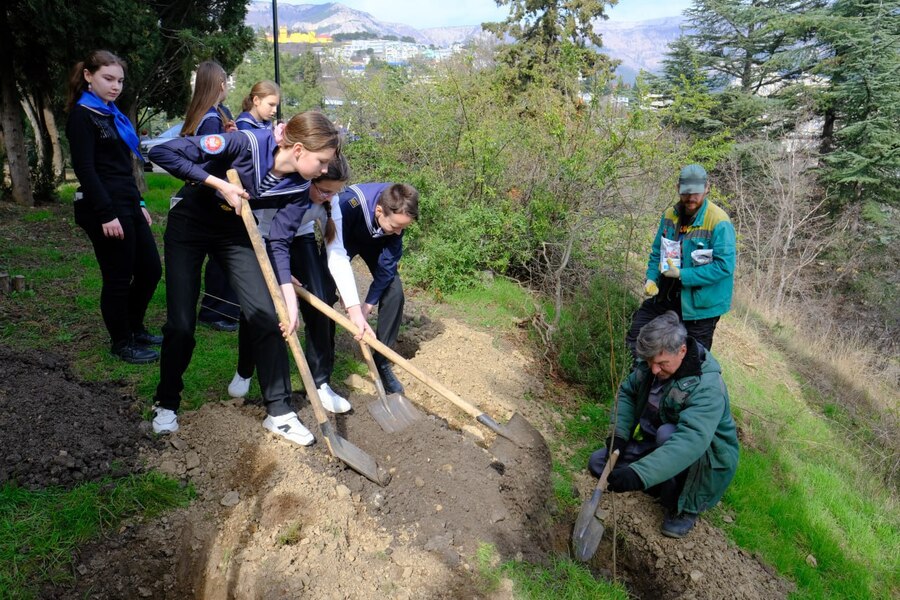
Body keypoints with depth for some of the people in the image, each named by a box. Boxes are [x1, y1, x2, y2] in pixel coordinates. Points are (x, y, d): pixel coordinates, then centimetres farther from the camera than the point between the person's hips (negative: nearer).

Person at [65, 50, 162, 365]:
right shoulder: (82, 116, -8)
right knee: (118, 277, 0)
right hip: (105, 208, -9)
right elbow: (85, 169, -15)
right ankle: (122, 343, 16)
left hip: (127, 204, 9)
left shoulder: (112, 114, 17)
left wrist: (138, 204, 19)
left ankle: (134, 328, 30)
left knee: (150, 269, 12)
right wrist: (106, 214, -21)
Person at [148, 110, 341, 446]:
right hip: (188, 227, -4)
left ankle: (279, 412, 6)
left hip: (236, 233, 4)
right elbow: (162, 152, -28)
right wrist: (219, 184, -33)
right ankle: (167, 403, 22)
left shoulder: (298, 187, -16)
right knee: (182, 324, -5)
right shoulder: (245, 144, -31)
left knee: (267, 317, -6)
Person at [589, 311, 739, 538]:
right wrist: (619, 434, -13)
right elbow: (627, 392, 4)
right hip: (654, 443, 6)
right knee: (598, 463, -6)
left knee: (667, 433, -38)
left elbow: (690, 440, -47)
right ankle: (668, 488, 4)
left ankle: (684, 508, -15)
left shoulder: (707, 387, -33)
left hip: (705, 458, -6)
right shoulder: (652, 363, -11)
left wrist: (639, 474, -57)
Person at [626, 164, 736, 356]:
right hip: (665, 296, 6)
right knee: (635, 337, 9)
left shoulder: (719, 222, -18)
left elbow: (724, 265, -22)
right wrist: (651, 278, -4)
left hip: (701, 303, -6)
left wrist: (682, 275, -24)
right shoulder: (671, 215, 2)